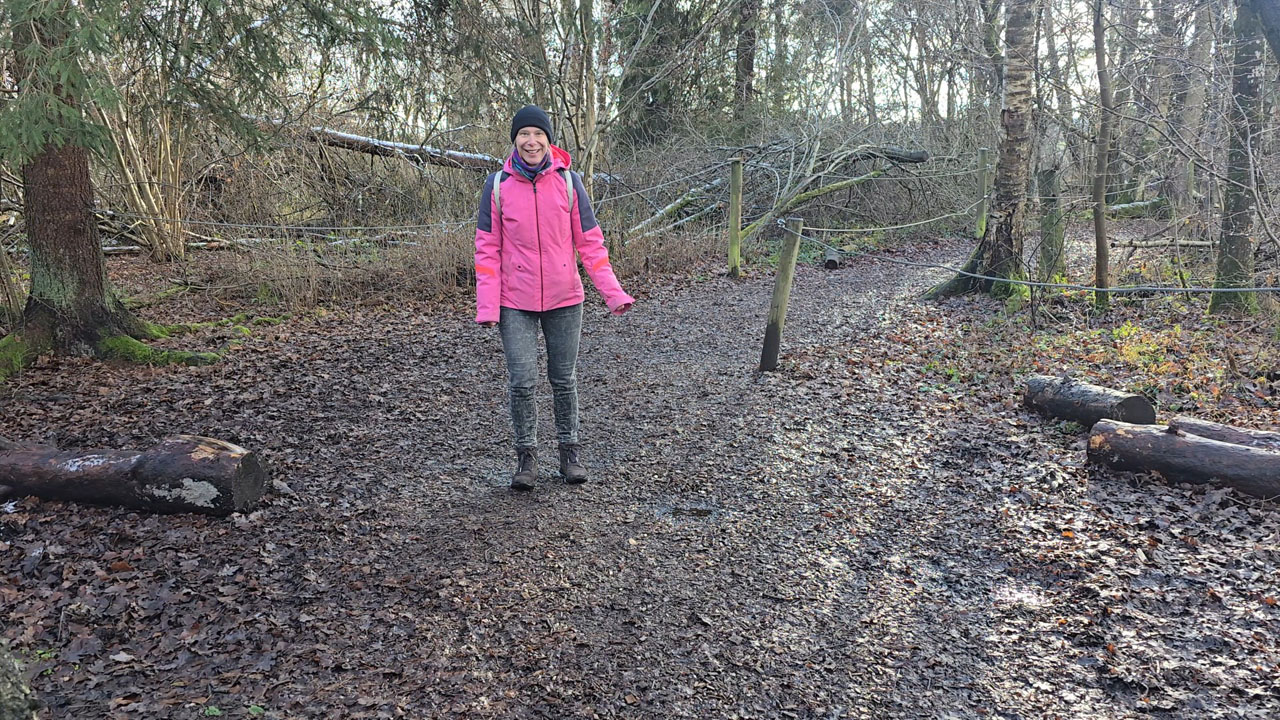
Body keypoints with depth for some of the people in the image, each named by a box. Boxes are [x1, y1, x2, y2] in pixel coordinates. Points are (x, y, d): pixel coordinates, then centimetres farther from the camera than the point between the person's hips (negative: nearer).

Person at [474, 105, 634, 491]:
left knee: (564, 379, 11)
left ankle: (570, 450, 26)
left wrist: (613, 292, -6)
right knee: (522, 382, -3)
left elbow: (589, 241, 1)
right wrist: (487, 305, -8)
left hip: (564, 299, 1)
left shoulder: (568, 181, -2)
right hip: (516, 302, -1)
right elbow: (487, 248, -1)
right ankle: (526, 454, 15)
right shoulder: (498, 184, -3)